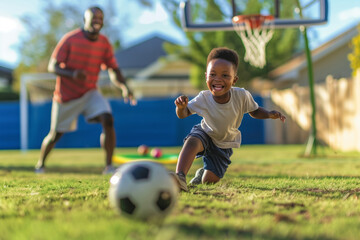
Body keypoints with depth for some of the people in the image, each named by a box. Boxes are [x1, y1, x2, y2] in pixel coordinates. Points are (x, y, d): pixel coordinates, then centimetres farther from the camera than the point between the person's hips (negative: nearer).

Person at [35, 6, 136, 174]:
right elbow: (52, 66, -15)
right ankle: (40, 164, 37)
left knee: (107, 121, -22)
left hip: (90, 92, 3)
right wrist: (72, 74, -34)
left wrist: (124, 86, -21)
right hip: (66, 95, -3)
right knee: (56, 134, 9)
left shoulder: (104, 43, -2)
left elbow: (113, 70, -1)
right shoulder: (70, 39, -15)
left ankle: (108, 166, -15)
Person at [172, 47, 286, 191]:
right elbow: (183, 114, -14)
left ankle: (202, 173, 41)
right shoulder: (203, 98, -25)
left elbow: (254, 111, -7)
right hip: (205, 133, -1)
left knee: (209, 181, 4)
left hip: (224, 145, 1)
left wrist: (270, 114, -26)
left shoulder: (241, 96, -26)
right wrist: (181, 107, -38)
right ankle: (180, 176, -41)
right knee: (192, 141, -38)